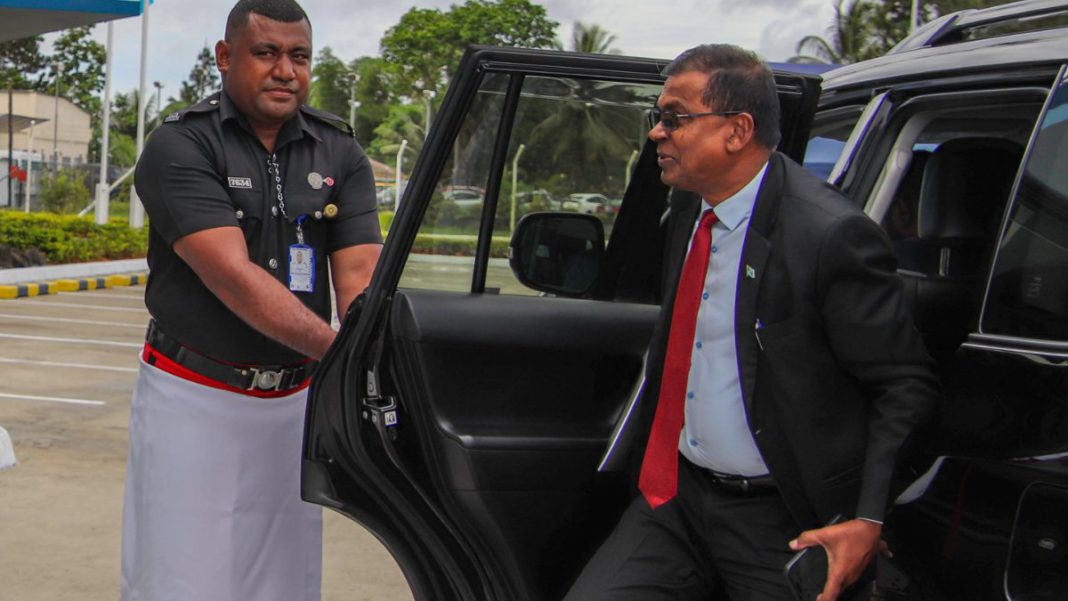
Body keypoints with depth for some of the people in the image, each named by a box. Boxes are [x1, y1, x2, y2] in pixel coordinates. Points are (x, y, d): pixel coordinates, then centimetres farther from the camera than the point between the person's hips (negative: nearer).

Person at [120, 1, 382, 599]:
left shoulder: (341, 153, 3)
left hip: (294, 398, 4)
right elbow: (233, 277, -22)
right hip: (193, 397, -4)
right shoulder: (181, 146, -11)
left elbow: (359, 276, -8)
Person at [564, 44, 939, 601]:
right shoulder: (687, 211, 5)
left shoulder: (832, 235, -19)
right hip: (675, 495, 6)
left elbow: (906, 386, -14)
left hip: (784, 524, -6)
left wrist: (869, 521, -21)